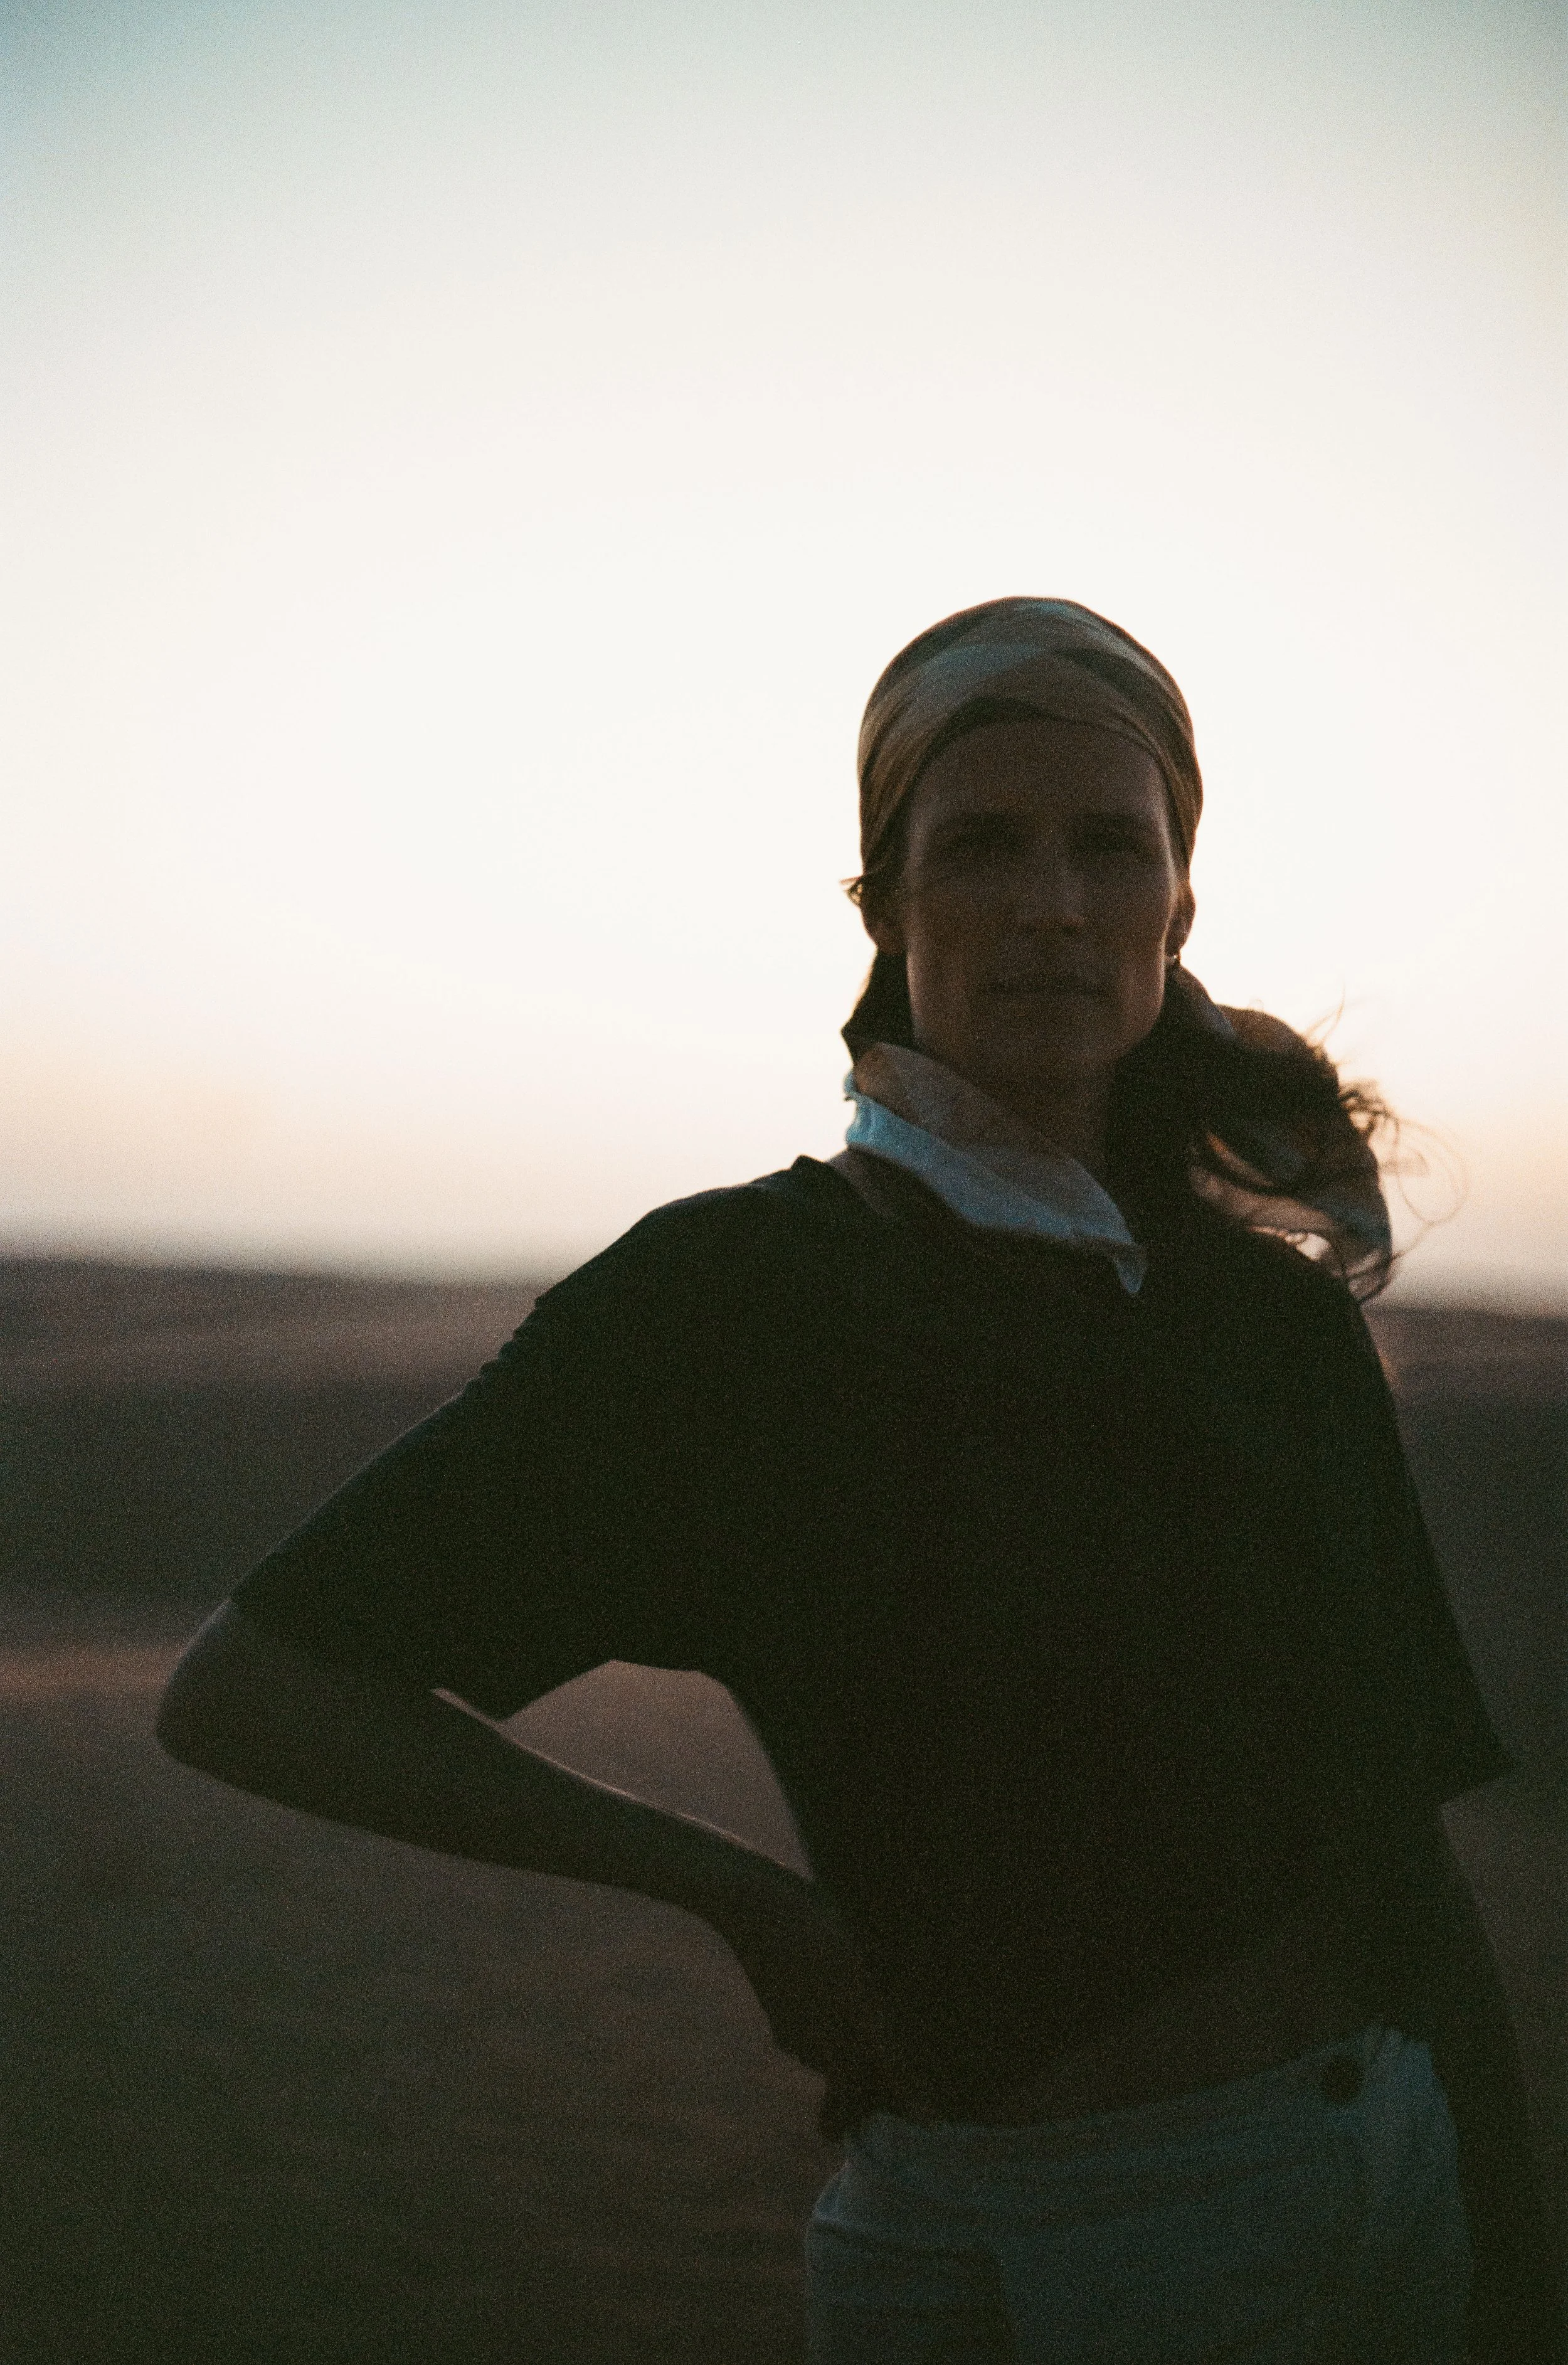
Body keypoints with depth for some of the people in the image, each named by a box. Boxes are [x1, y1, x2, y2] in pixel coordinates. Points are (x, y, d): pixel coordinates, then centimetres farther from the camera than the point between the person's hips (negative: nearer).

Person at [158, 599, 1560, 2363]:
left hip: (1404, 2193, 5)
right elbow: (242, 1691, -11)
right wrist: (745, 1899, -13)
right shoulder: (739, 1293, -12)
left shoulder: (1280, 1310, 3)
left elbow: (1409, 1860, 6)